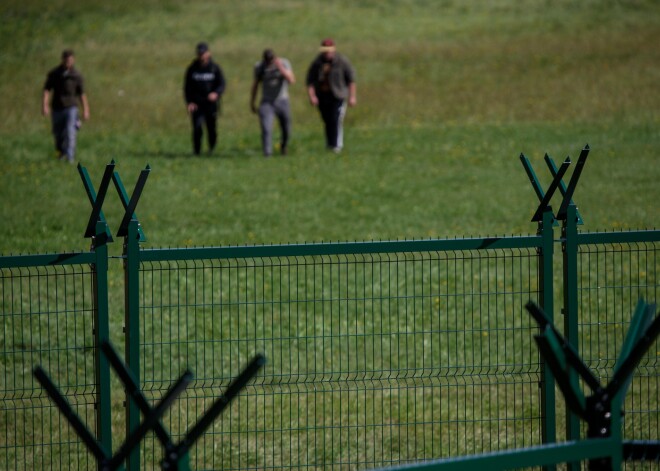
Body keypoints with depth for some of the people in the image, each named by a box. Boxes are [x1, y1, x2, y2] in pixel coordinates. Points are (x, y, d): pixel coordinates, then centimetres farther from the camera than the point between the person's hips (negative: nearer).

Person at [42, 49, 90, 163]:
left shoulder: (76, 75, 2)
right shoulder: (54, 74, 1)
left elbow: (82, 93, 9)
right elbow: (46, 89, -2)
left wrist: (85, 110, 9)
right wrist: (45, 105, -14)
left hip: (71, 107, -1)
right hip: (57, 108, 1)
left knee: (70, 132, -16)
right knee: (58, 134, 10)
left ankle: (70, 158, -19)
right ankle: (61, 153, 36)